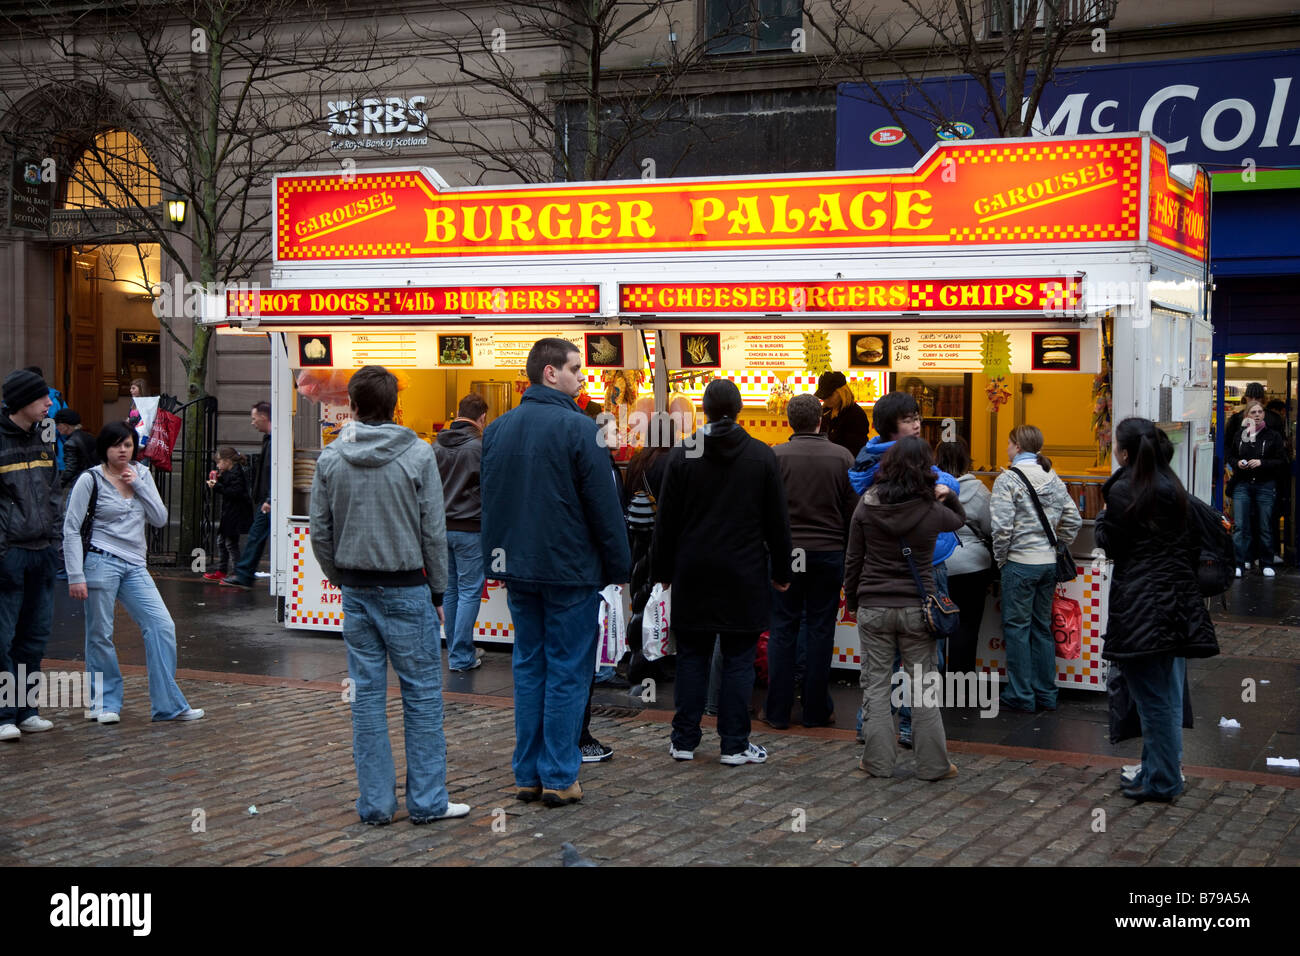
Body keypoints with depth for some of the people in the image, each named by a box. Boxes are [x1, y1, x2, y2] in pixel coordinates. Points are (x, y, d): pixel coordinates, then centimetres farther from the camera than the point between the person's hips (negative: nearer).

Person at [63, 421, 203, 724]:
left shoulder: (141, 474, 11)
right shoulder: (90, 480, -3)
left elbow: (160, 519, 6)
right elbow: (71, 529, -5)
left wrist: (138, 486, -5)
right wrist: (76, 577, -10)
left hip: (135, 566, 5)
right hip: (102, 562, -5)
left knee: (162, 626, -4)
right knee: (100, 634, 1)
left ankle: (169, 704, 1)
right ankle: (104, 702, 18)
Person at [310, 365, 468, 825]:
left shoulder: (330, 458, 2)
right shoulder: (418, 454, -8)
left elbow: (319, 532, 5)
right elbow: (433, 532, -6)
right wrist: (438, 592, 3)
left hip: (356, 592, 4)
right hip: (406, 589, -4)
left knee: (367, 693, 8)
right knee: (422, 692, 3)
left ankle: (375, 803, 12)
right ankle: (427, 801, 7)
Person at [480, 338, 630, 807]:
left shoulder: (496, 429, 8)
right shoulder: (579, 429, -13)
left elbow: (488, 500, 14)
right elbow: (604, 505, -11)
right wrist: (619, 567, -2)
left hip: (518, 570, 6)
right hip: (571, 570, -6)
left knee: (529, 668, 13)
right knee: (567, 672, 1)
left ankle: (527, 774, 16)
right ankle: (559, 777, 4)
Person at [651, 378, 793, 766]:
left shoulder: (682, 456, -2)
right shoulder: (762, 456, -2)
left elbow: (666, 521, 1)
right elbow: (777, 522, 2)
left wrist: (663, 570, 10)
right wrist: (781, 571, 11)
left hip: (694, 574, 1)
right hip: (745, 575, -1)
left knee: (692, 656, 8)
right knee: (738, 659, 3)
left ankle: (684, 740, 12)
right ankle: (734, 744, 5)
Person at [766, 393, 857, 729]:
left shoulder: (775, 456, -6)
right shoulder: (842, 457, -2)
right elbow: (854, 510, 2)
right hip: (828, 552, 1)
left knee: (782, 631, 6)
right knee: (820, 631, 7)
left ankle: (778, 711, 8)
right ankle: (816, 711, 11)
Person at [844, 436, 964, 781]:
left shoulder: (867, 505, -5)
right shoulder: (932, 510, -8)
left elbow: (853, 559, 3)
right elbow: (959, 519, 18)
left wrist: (852, 598, 14)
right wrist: (948, 494, 7)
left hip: (873, 607, 1)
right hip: (917, 609, -1)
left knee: (876, 684, 8)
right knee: (923, 687, 7)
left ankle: (878, 760, 11)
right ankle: (933, 763, 12)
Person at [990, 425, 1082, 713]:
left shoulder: (1008, 480, -11)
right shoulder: (1053, 479, 9)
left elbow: (1002, 526, -17)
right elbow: (1073, 520, 11)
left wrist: (1000, 558, -4)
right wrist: (1056, 547, 17)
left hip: (1021, 563, -6)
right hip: (1049, 563, 6)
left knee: (1017, 627, 2)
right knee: (1042, 627, 14)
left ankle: (1021, 696, 5)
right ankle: (1046, 694, 18)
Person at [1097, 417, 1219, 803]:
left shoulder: (1123, 490, -11)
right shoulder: (1173, 486, 9)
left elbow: (1111, 545, -6)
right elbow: (1193, 544, 13)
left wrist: (1102, 521, 11)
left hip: (1140, 605, -7)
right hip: (1177, 603, 7)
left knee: (1152, 697, -2)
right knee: (1169, 696, 13)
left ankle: (1160, 781, 3)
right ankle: (1163, 774, 22)